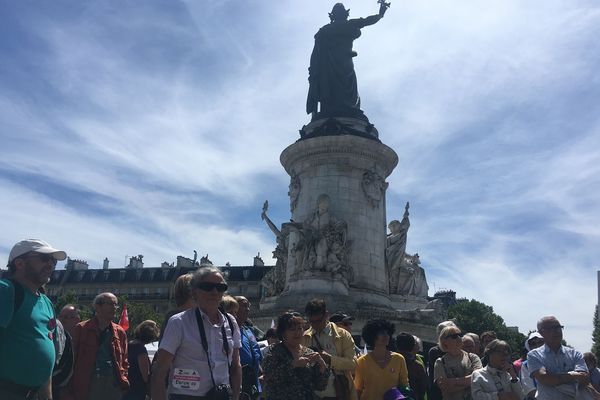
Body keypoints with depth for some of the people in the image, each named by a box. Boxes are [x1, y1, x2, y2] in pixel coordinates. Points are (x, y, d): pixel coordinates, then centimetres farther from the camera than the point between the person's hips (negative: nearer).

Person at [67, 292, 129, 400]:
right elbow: (73, 358, 0)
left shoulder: (120, 332, 13)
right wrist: (71, 389, -5)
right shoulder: (81, 328, 3)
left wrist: (123, 378, 1)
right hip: (87, 385, -3)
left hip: (114, 385, 3)